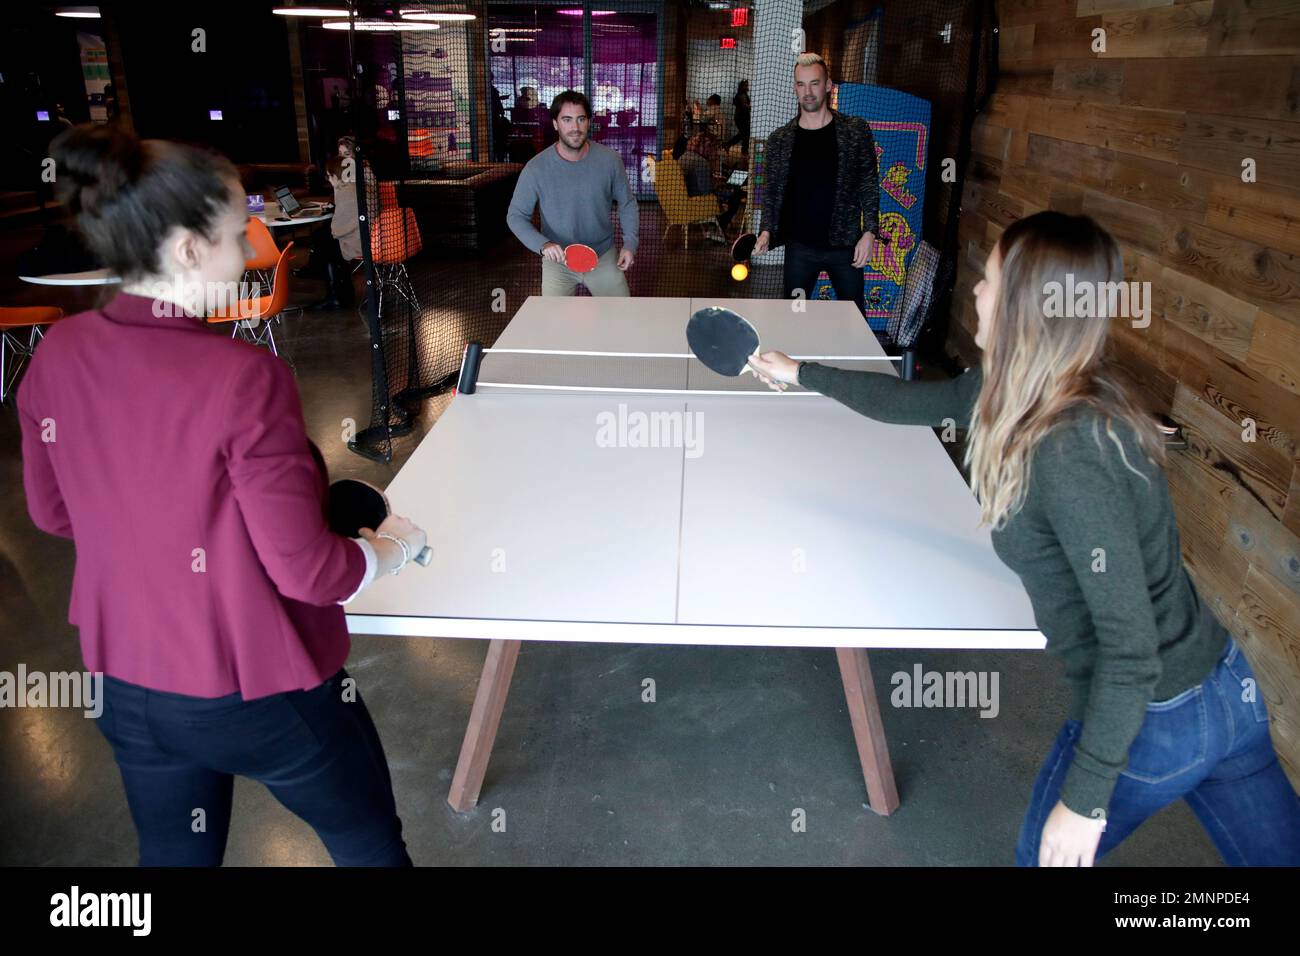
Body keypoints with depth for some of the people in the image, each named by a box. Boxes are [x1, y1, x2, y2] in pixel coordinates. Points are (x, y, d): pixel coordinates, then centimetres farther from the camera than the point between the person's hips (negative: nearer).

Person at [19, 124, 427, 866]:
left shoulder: (58, 354, -9)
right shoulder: (244, 376, -28)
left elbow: (53, 513, 6)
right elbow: (309, 573, -24)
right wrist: (391, 548, -6)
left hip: (128, 689, 6)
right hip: (262, 693, -6)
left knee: (175, 853, 27)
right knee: (371, 846, 20)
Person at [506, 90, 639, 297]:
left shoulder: (609, 159, -11)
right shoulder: (536, 169, -16)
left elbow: (627, 203, 4)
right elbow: (516, 216, -9)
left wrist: (630, 243, -7)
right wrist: (542, 244, -26)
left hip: (604, 257, 2)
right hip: (558, 262, -1)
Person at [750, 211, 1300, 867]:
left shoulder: (1070, 454, -30)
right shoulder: (1018, 391, -3)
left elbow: (1131, 645, -27)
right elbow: (909, 401, 13)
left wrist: (1084, 798, -19)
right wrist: (800, 373, 22)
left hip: (1147, 721, -8)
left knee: (1045, 854, 18)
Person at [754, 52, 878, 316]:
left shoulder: (856, 131, 0)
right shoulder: (779, 140, 3)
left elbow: (870, 185, 1)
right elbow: (772, 192, 7)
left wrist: (869, 233, -8)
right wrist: (767, 231, -8)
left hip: (846, 245, -1)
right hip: (800, 247, 1)